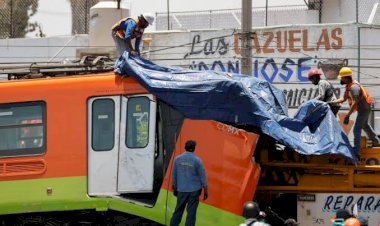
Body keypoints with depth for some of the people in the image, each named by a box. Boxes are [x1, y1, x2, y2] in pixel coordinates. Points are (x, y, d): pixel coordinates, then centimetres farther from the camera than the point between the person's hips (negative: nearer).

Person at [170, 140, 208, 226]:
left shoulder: (178, 159, -1)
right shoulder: (197, 160, -10)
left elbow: (174, 174, 7)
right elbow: (202, 176, -5)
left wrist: (174, 187, 19)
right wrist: (205, 190, 4)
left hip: (181, 190, 3)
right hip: (194, 190, -3)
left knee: (178, 210, 12)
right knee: (191, 211, 1)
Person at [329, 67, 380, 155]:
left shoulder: (354, 87, -25)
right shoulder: (349, 86, 8)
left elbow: (355, 102, -29)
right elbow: (344, 98, 9)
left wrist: (348, 115, -29)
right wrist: (332, 102, -4)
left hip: (363, 109, -11)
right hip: (365, 109, 11)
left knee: (357, 129, -11)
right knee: (365, 125, 29)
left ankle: (356, 150, -11)